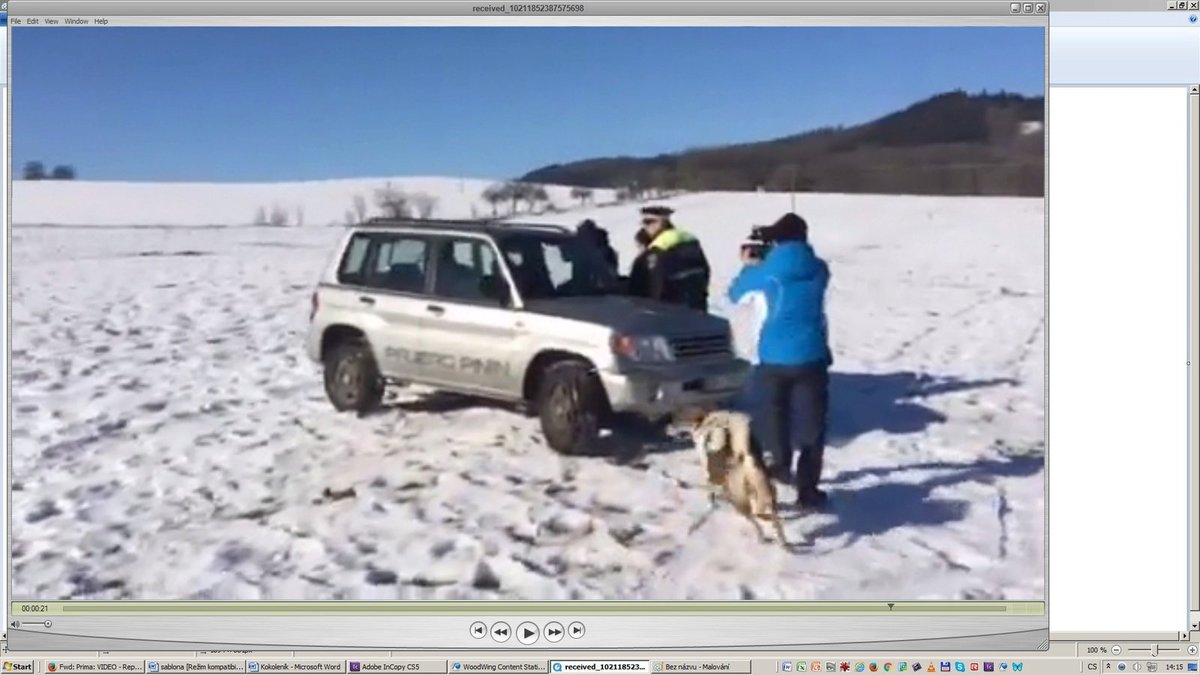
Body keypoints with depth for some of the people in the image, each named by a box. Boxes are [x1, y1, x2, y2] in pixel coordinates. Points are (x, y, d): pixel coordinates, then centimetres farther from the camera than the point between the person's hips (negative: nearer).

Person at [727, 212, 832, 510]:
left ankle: (780, 469, 29)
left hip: (774, 358, 0)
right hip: (810, 357, 0)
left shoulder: (767, 271, -4)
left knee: (776, 418, 17)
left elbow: (735, 293, 12)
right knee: (812, 424, 3)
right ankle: (807, 489, -1)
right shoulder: (818, 270, 1)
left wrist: (748, 266, 28)